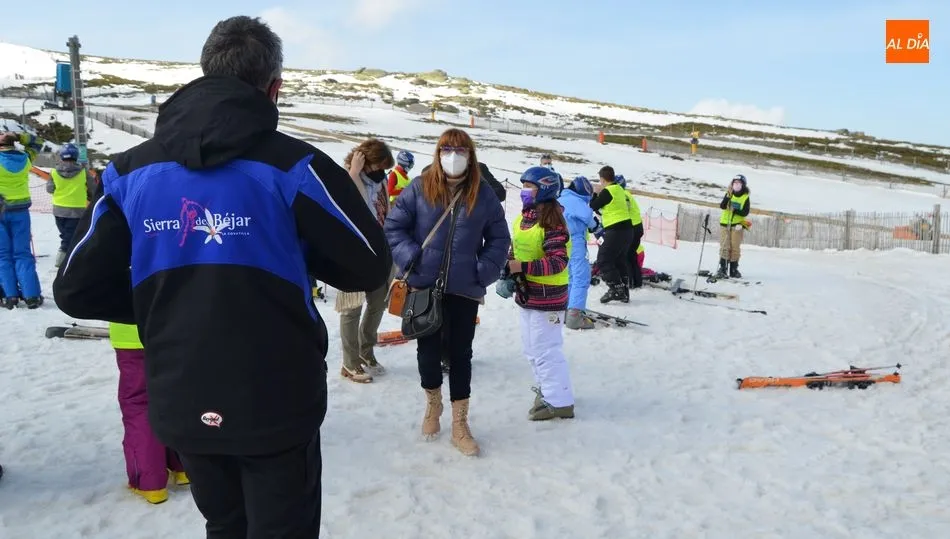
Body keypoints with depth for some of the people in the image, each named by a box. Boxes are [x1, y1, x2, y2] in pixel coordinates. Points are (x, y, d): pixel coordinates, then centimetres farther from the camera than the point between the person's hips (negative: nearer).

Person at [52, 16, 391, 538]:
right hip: (277, 406, -4)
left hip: (181, 406, 4)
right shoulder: (291, 164, -15)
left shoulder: (129, 169, -2)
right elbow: (370, 266, -9)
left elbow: (76, 289, 1)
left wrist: (165, 305, 12)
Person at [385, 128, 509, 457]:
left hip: (465, 290, 0)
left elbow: (499, 239, 6)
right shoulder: (419, 189, -4)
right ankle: (432, 403, 39)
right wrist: (411, 259, -13)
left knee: (460, 354, 6)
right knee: (428, 349, 12)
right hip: (425, 286, 0)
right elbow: (393, 226, -1)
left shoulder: (483, 194, 1)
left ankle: (460, 424, 17)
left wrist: (485, 272, -5)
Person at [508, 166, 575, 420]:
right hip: (527, 293, 10)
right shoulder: (523, 218, 8)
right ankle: (548, 389, 37)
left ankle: (559, 402, 10)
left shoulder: (552, 222, -20)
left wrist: (523, 267, -29)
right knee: (532, 348, 20)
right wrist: (509, 267, -1)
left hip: (547, 296, -10)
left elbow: (558, 262, -25)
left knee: (545, 350, -2)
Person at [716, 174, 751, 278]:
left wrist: (735, 211, -22)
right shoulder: (729, 194, 6)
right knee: (724, 247, -4)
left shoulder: (745, 197, 2)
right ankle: (722, 268, -4)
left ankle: (733, 269, 9)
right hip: (724, 224, 1)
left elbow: (745, 213, -6)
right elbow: (722, 206, -10)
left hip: (737, 225, -1)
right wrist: (728, 196, -24)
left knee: (735, 247, 0)